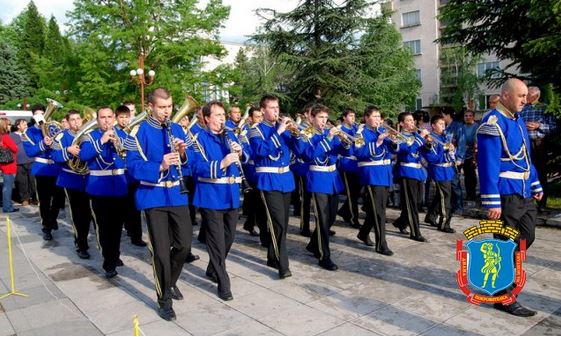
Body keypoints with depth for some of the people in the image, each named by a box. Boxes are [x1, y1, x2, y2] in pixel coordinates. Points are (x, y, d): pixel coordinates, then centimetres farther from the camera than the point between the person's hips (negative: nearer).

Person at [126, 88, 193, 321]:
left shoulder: (177, 129, 7)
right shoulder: (139, 132, -9)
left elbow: (191, 158, 8)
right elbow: (133, 166, -15)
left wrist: (183, 152, -14)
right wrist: (160, 166, -30)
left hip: (177, 195, 5)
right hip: (153, 197, -5)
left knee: (184, 244, 10)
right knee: (161, 250, 1)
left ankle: (171, 282, 37)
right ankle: (164, 300, 17)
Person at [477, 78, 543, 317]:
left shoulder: (518, 120, 12)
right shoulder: (493, 123, -17)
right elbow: (488, 165, -22)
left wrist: (536, 185, 18)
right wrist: (492, 202, -24)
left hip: (524, 193, 9)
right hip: (506, 196, -9)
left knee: (527, 238, 18)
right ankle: (504, 297, 15)